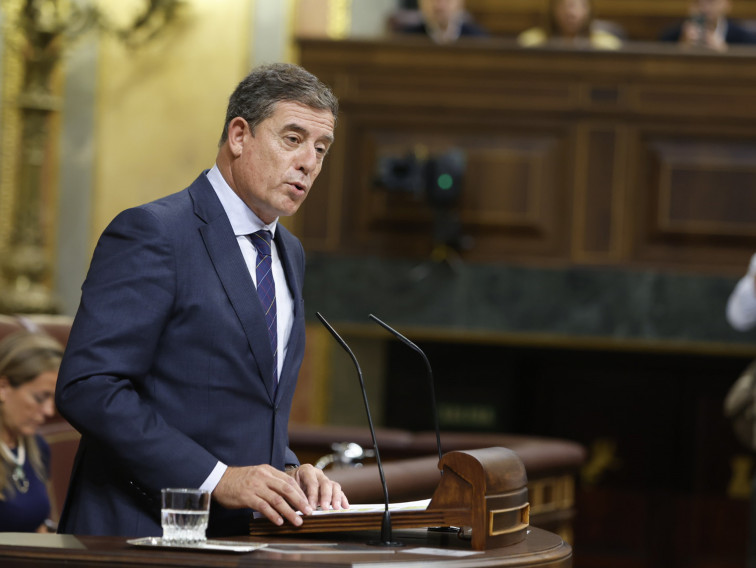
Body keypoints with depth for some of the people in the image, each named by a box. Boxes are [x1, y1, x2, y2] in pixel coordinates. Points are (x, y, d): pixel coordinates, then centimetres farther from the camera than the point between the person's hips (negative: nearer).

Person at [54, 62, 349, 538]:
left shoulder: (290, 254, 19)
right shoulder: (152, 232, -7)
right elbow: (87, 387, -16)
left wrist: (289, 472, 5)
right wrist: (216, 478, -19)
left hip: (242, 535, 6)